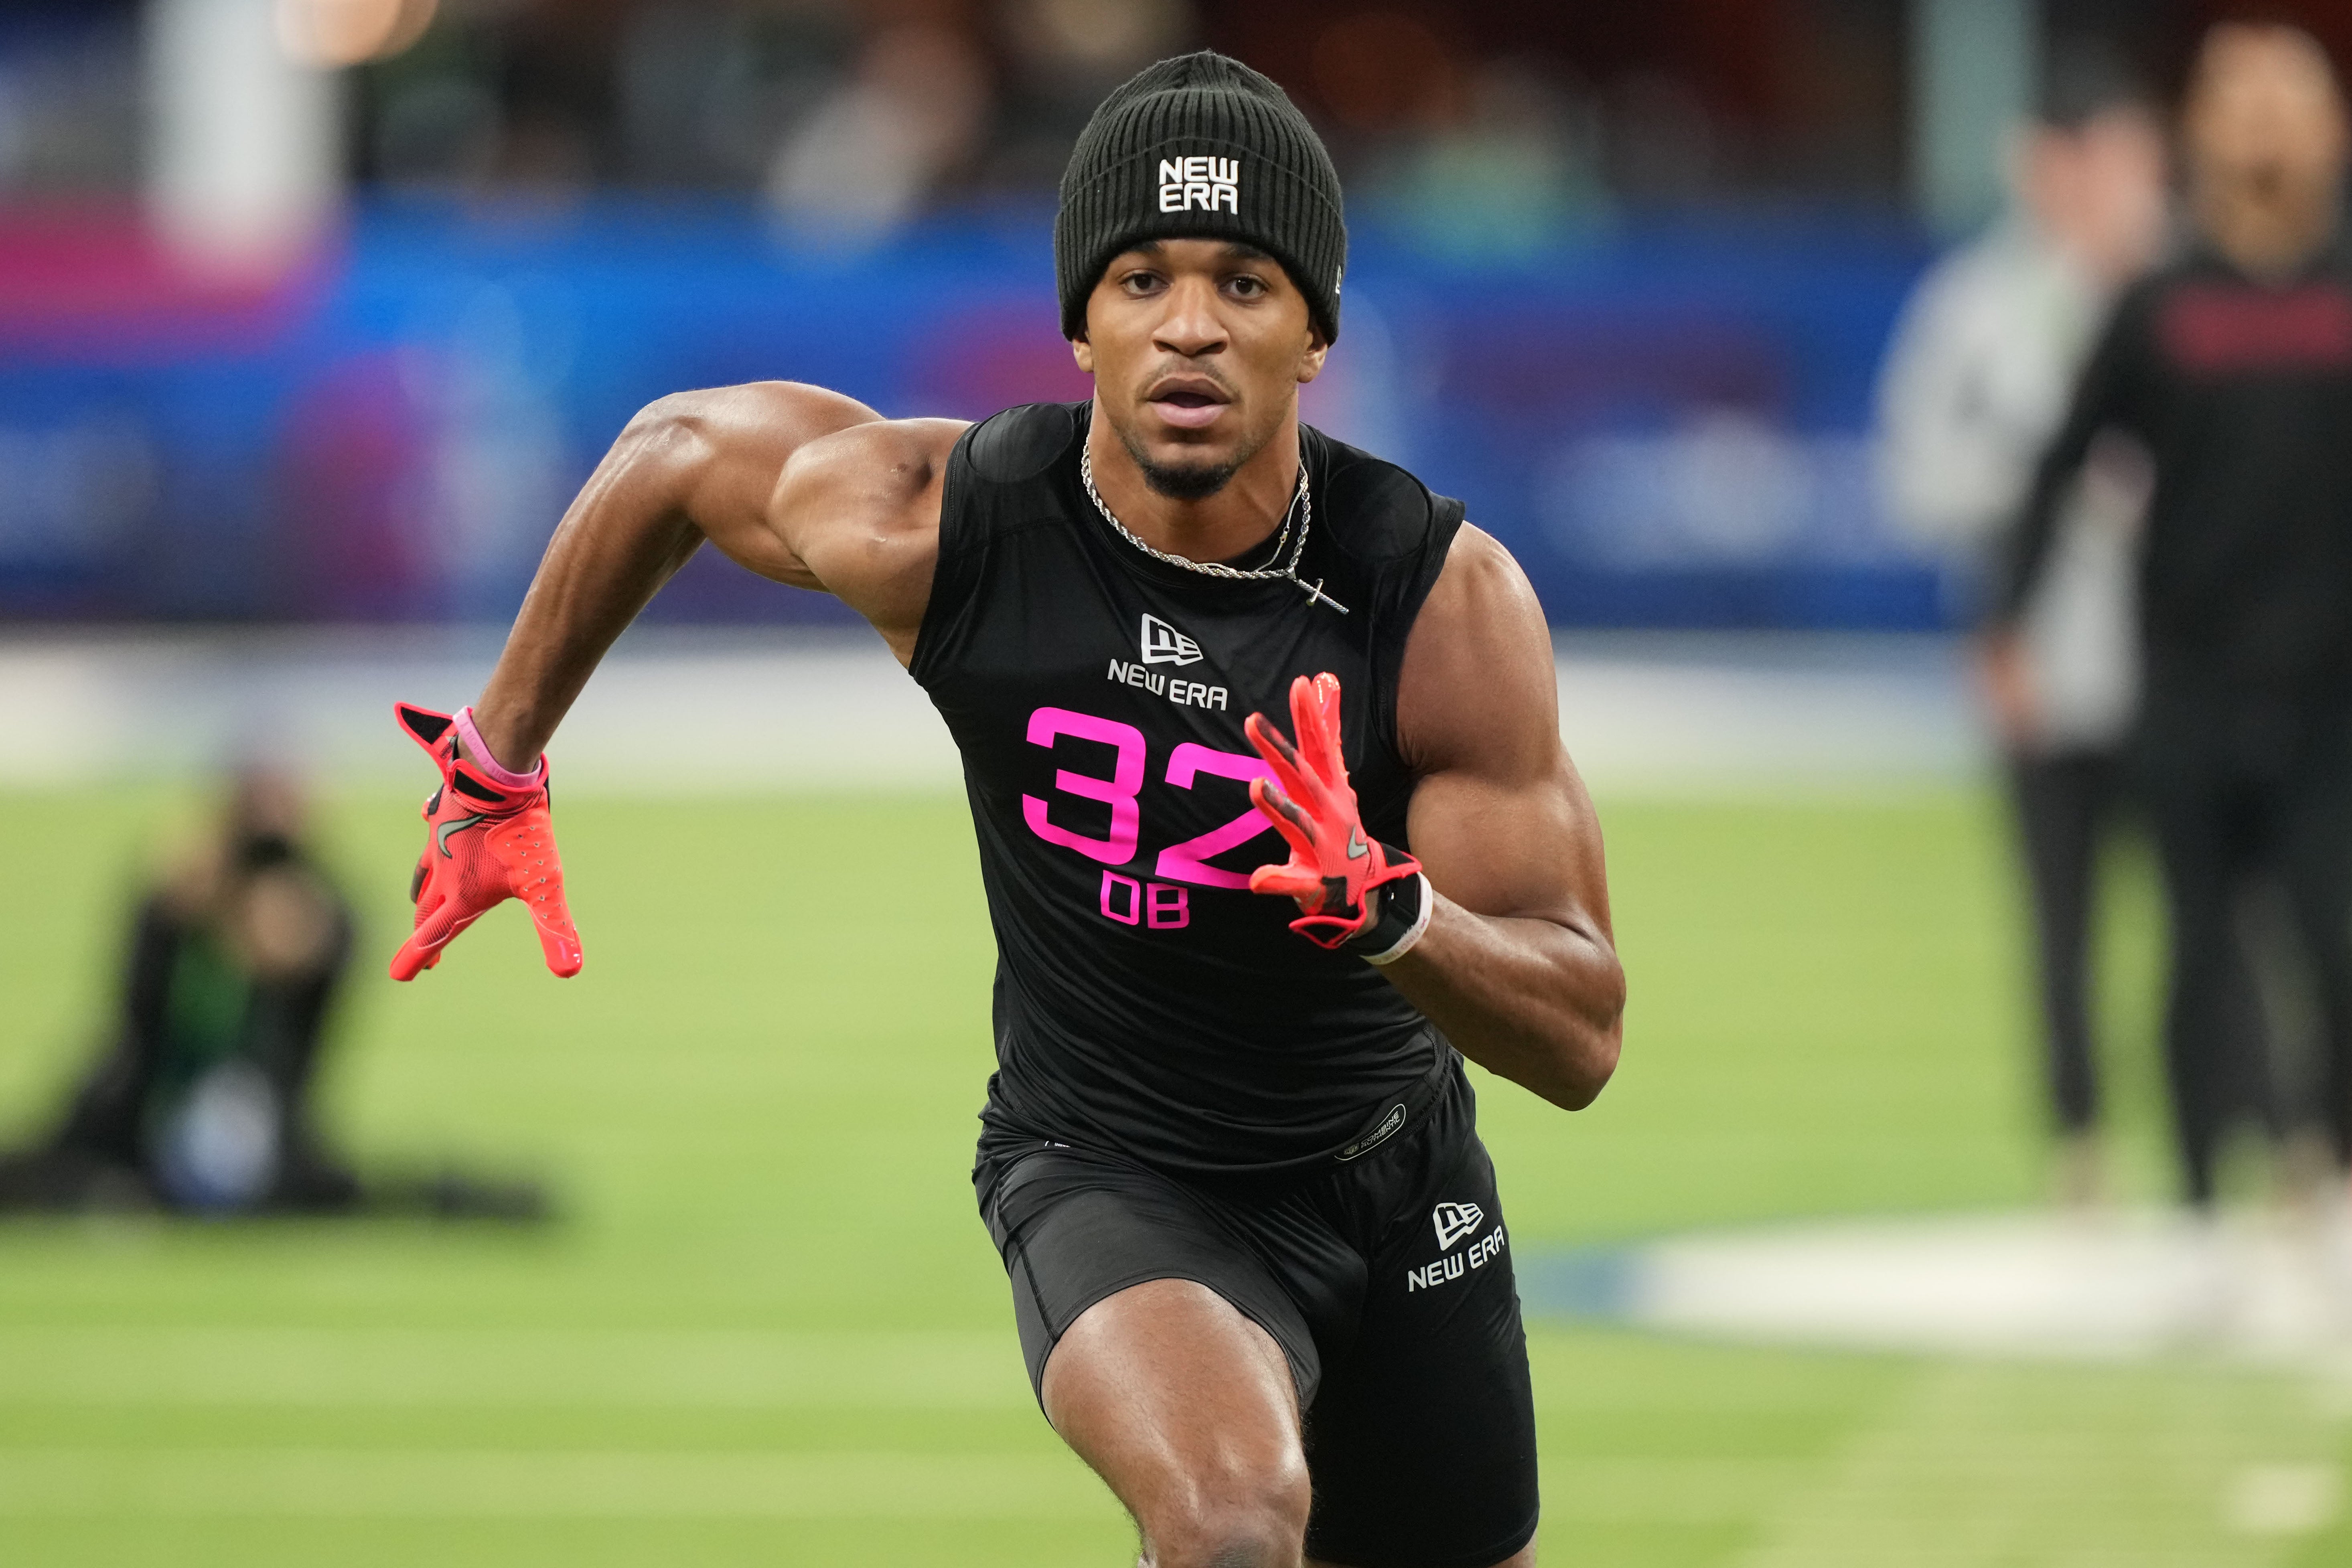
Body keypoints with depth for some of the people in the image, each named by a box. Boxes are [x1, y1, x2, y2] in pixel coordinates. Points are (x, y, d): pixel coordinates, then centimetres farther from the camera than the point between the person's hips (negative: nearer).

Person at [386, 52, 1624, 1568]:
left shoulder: (1449, 601, -21)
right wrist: (499, 762, 11)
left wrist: (1392, 912, -42)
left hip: (1397, 1173, 3)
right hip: (1109, 1178, -3)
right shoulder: (931, 522, -21)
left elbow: (1582, 1039, -21)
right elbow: (676, 448, 3)